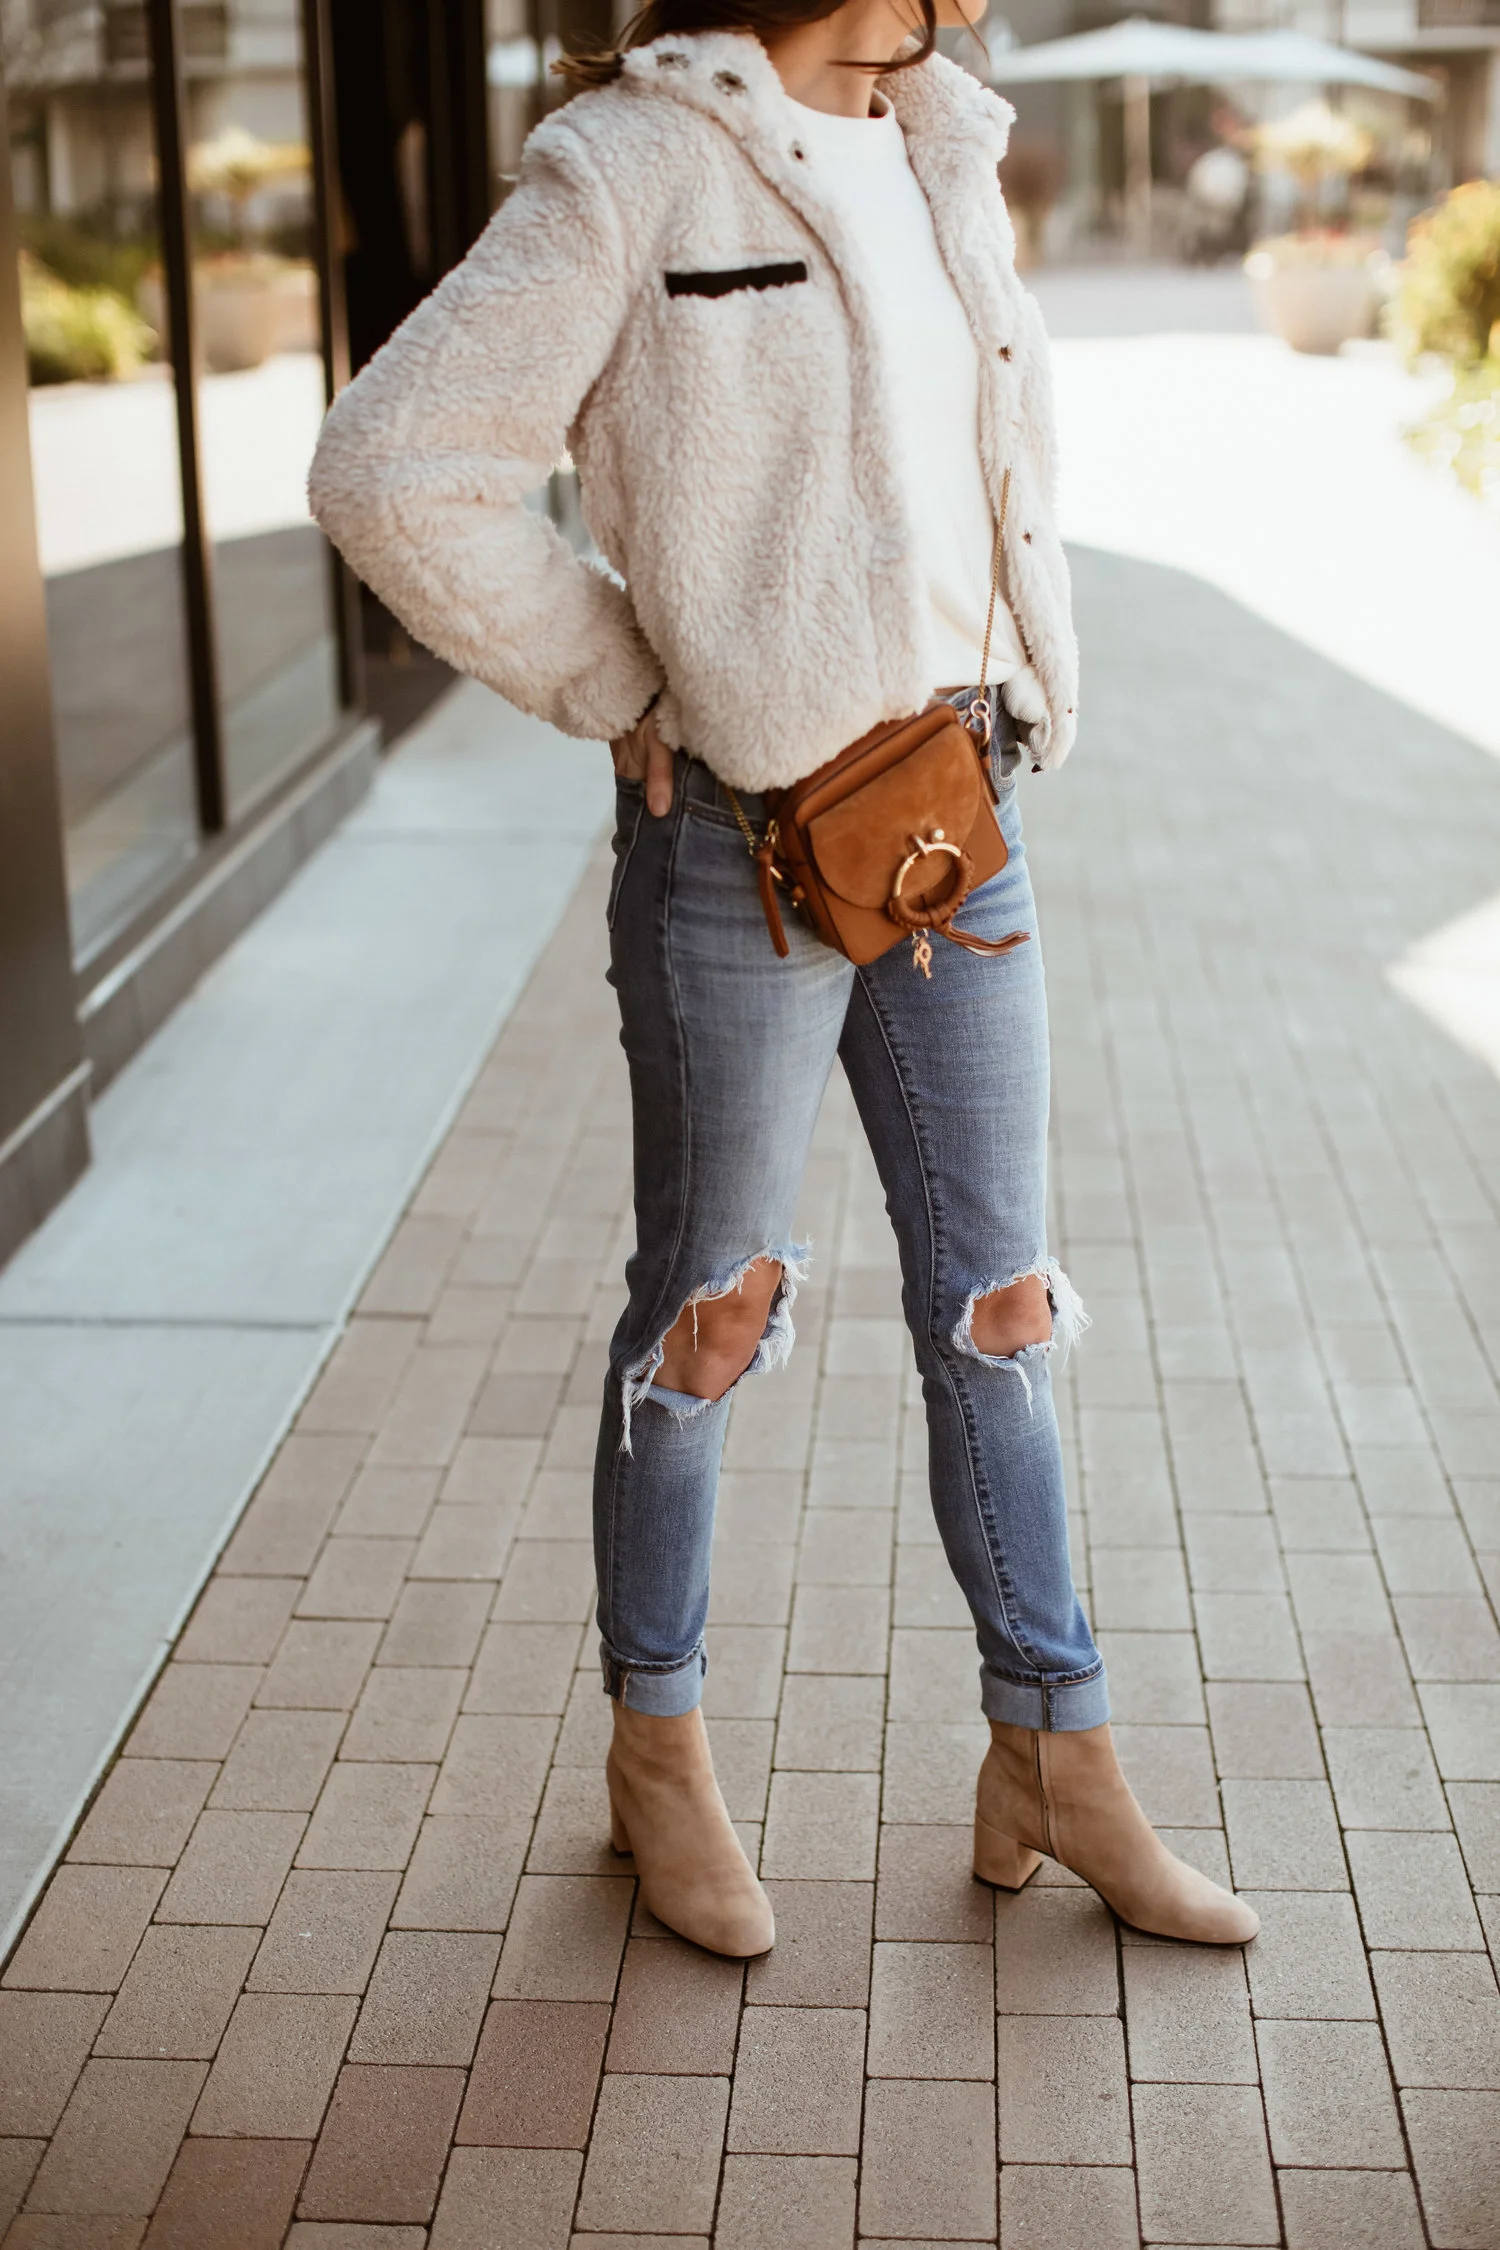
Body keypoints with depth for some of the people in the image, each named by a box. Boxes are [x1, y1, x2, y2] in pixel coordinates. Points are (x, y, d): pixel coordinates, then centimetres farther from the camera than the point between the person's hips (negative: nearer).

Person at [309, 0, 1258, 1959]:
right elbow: (398, 472, -15)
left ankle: (1055, 1758, 26)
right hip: (747, 844, -6)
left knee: (998, 1300, 12)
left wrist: (1031, 690, 12)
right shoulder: (635, 166, -11)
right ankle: (659, 1746, 28)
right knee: (709, 1307, 8)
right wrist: (623, 698, -10)